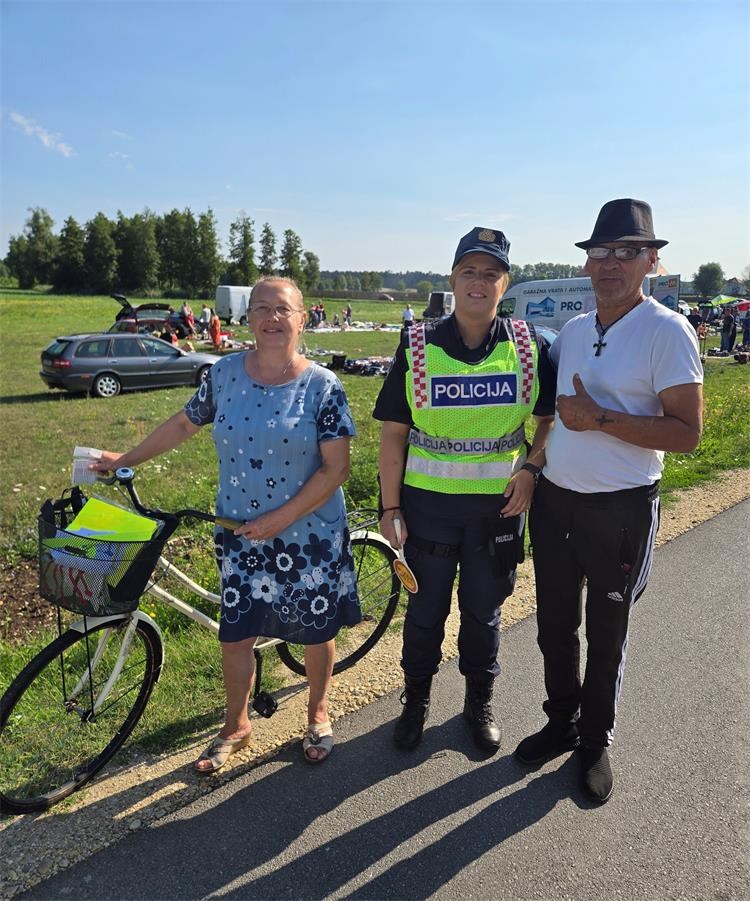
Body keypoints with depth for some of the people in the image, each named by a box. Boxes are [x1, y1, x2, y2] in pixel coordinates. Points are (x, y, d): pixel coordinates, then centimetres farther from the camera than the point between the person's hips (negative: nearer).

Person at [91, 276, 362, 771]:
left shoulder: (322, 385, -11)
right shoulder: (225, 373, -2)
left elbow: (336, 468, -13)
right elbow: (185, 423, 13)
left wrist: (279, 519, -17)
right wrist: (125, 459, 13)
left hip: (310, 535, -2)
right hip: (240, 534, 2)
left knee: (316, 631, 13)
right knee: (236, 633, 9)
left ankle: (318, 713, 41)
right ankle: (236, 726, 35)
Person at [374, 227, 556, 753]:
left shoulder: (528, 347, -2)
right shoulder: (418, 348, -5)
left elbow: (551, 417, 8)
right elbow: (393, 432, -3)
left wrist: (532, 468, -8)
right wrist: (390, 508, -5)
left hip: (499, 505, 1)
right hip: (428, 502, 0)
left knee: (484, 611, 16)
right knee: (425, 609, 14)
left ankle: (480, 701, 40)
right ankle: (416, 700, 38)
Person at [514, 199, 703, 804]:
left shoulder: (668, 331, -11)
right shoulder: (572, 330, 7)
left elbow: (687, 433, -16)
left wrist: (599, 419, -22)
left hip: (622, 509, -5)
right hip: (554, 499, 6)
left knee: (606, 635, 12)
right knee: (554, 624, 17)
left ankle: (595, 744, 33)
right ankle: (561, 723, 39)